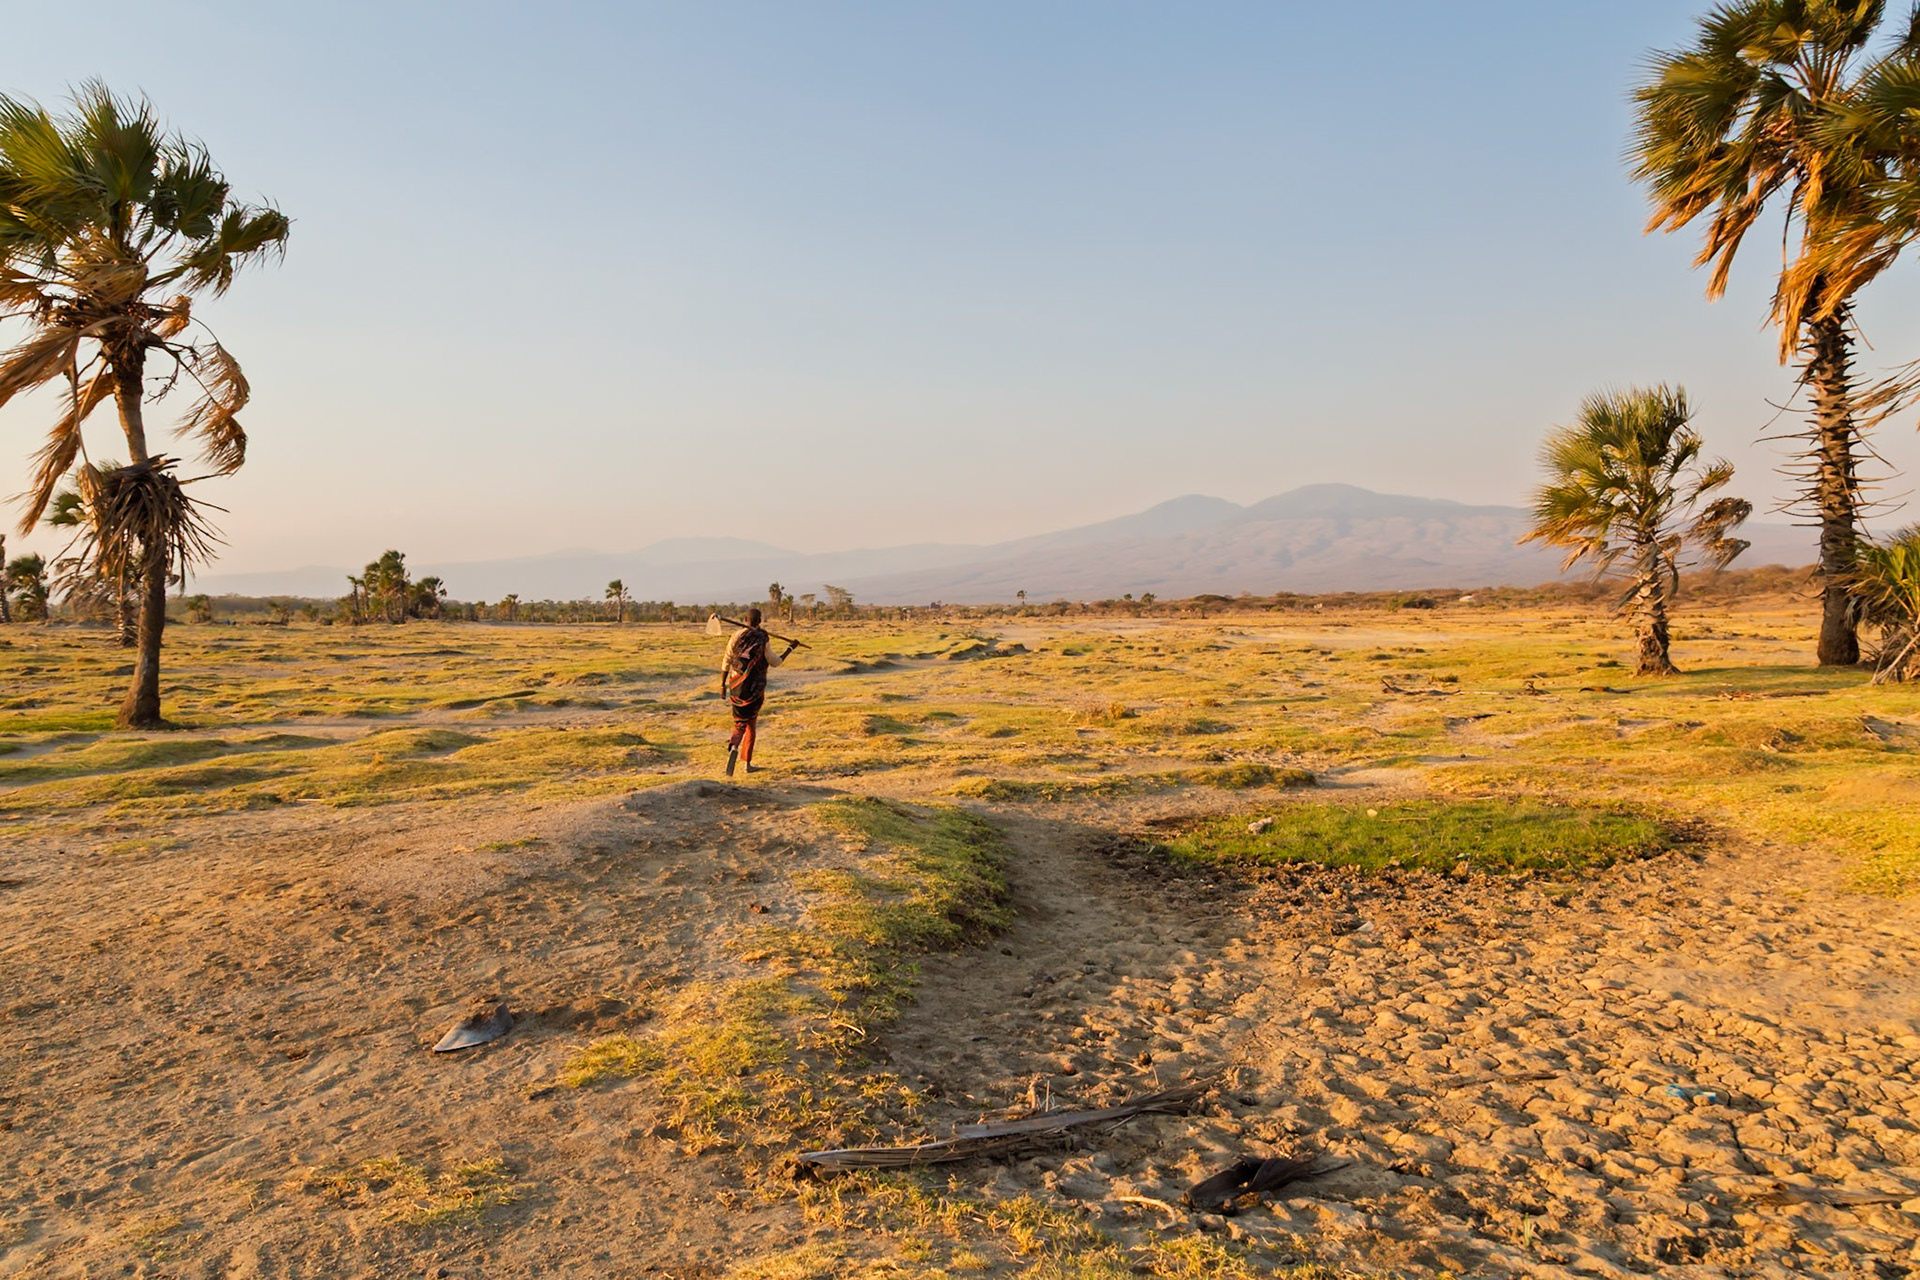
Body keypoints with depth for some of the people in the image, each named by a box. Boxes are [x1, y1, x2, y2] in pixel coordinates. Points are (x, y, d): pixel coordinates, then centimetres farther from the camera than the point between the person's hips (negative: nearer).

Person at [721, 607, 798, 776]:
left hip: (736, 687, 2)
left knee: (740, 724, 8)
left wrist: (722, 684, 11)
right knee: (751, 725, 14)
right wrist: (790, 648, 10)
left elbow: (726, 662, 2)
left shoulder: (736, 636, -1)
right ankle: (747, 762, 15)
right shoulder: (762, 640, -11)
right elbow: (775, 662, -2)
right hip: (755, 689, -2)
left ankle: (734, 748, -23)